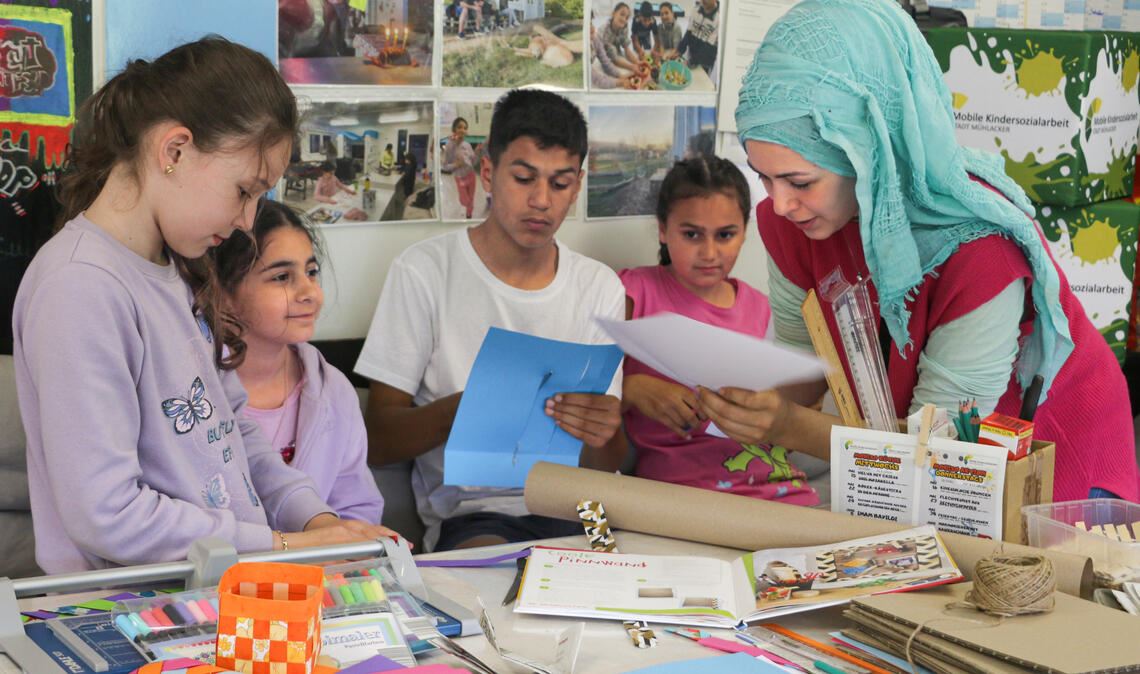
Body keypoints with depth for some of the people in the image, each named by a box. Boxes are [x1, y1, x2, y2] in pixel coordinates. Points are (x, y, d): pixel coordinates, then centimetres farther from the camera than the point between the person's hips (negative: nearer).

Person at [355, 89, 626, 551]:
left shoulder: (599, 287, 11)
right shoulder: (423, 272, 0)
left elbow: (607, 466, 9)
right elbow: (377, 442, -3)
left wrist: (601, 435, -17)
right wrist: (465, 407, -23)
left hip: (579, 510, 5)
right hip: (471, 514, -5)